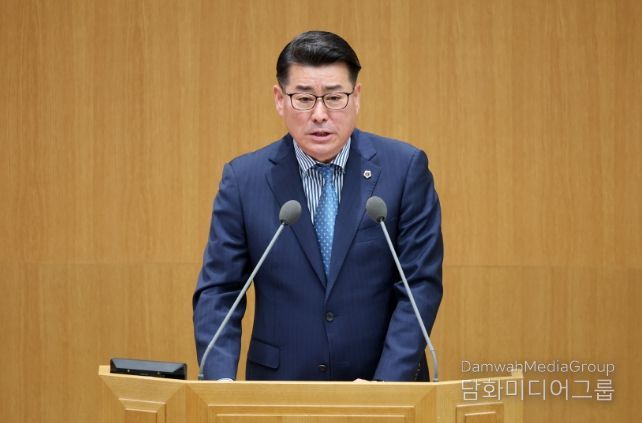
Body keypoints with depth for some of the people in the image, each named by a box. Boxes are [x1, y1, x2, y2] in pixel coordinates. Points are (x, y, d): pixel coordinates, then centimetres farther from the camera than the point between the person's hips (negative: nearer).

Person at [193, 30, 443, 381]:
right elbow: (217, 292, -1)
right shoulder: (244, 179, 0)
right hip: (280, 389, 1)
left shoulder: (405, 168, -3)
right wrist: (221, 384, -16)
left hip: (389, 383, 0)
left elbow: (420, 286, -6)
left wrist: (385, 384, -16)